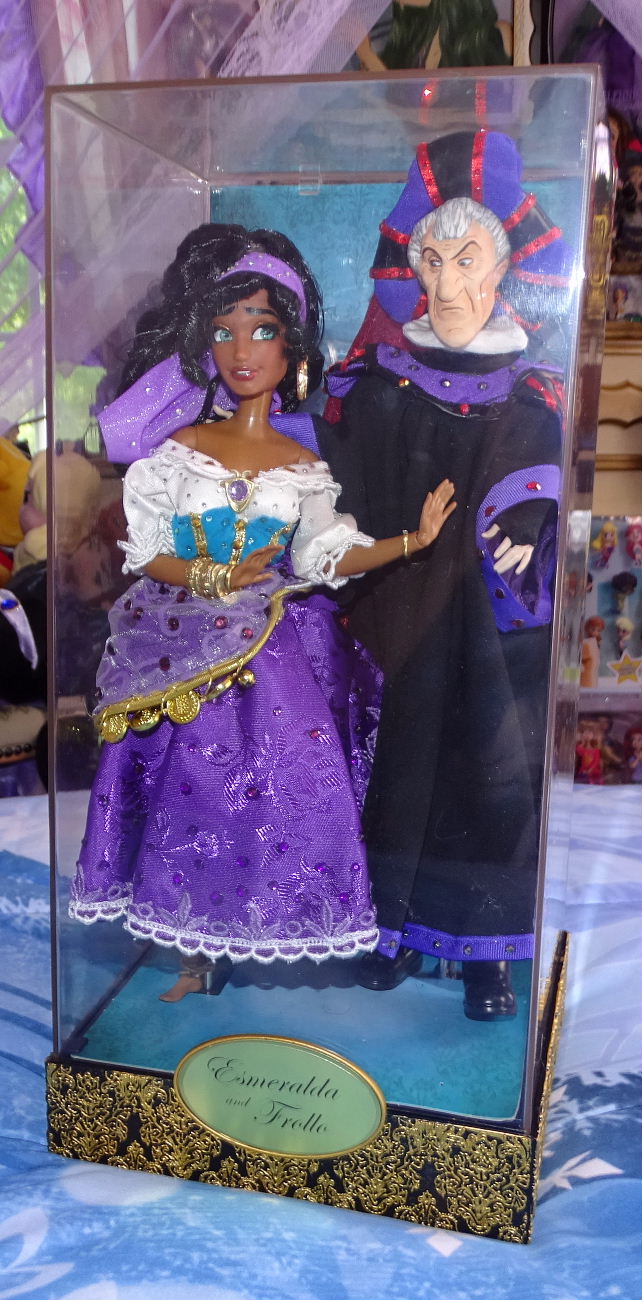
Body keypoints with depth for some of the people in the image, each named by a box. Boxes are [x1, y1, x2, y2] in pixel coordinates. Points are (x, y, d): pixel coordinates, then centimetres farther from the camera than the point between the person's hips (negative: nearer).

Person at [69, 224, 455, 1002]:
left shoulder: (303, 464, 6)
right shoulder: (177, 448, 3)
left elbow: (322, 558, -4)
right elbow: (142, 552, -1)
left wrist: (412, 538, -16)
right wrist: (211, 579, -18)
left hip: (273, 648, 1)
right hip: (186, 645, 0)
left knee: (277, 792, -3)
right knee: (190, 789, 0)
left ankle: (260, 940, 17)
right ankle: (198, 952, 17)